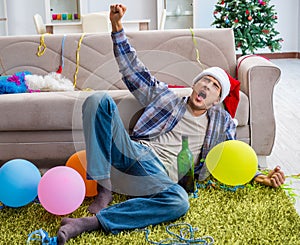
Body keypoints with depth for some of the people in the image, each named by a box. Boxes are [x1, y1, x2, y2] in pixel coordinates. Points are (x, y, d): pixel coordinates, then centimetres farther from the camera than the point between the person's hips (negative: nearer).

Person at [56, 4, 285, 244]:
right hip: (134, 152, 1)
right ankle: (104, 189, -24)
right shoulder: (165, 96, 21)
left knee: (179, 202, -40)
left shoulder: (222, 121, 23)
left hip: (160, 174, -1)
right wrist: (117, 27, 9)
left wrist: (260, 177, 9)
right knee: (99, 100, -21)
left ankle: (92, 222, -40)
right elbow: (133, 70, 18)